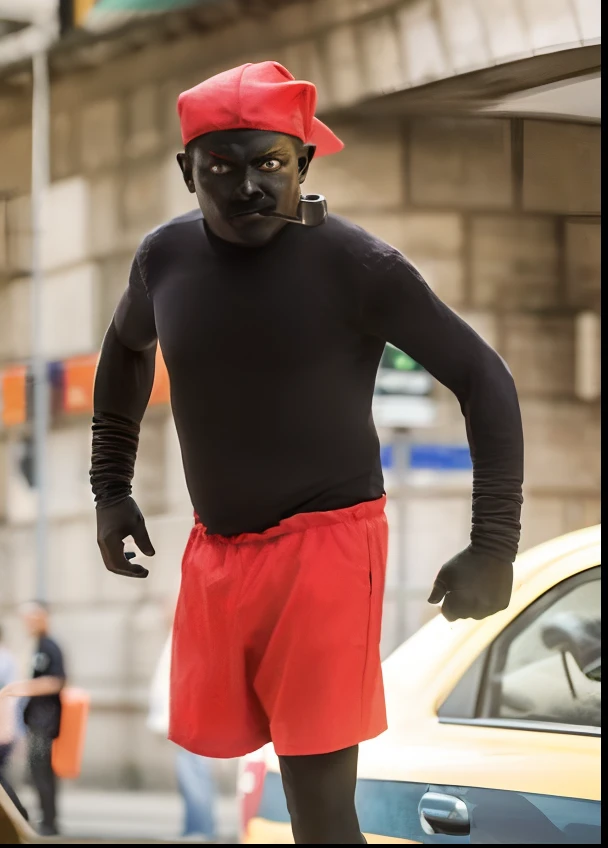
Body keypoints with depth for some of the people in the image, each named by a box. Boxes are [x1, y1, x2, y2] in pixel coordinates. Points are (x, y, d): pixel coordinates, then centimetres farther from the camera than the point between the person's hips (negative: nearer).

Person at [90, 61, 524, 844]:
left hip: (327, 543, -5)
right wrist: (110, 490, 20)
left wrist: (494, 544, -15)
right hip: (216, 550, 5)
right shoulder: (165, 257, -1)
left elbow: (484, 380, -10)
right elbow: (127, 348, 22)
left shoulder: (358, 266, -15)